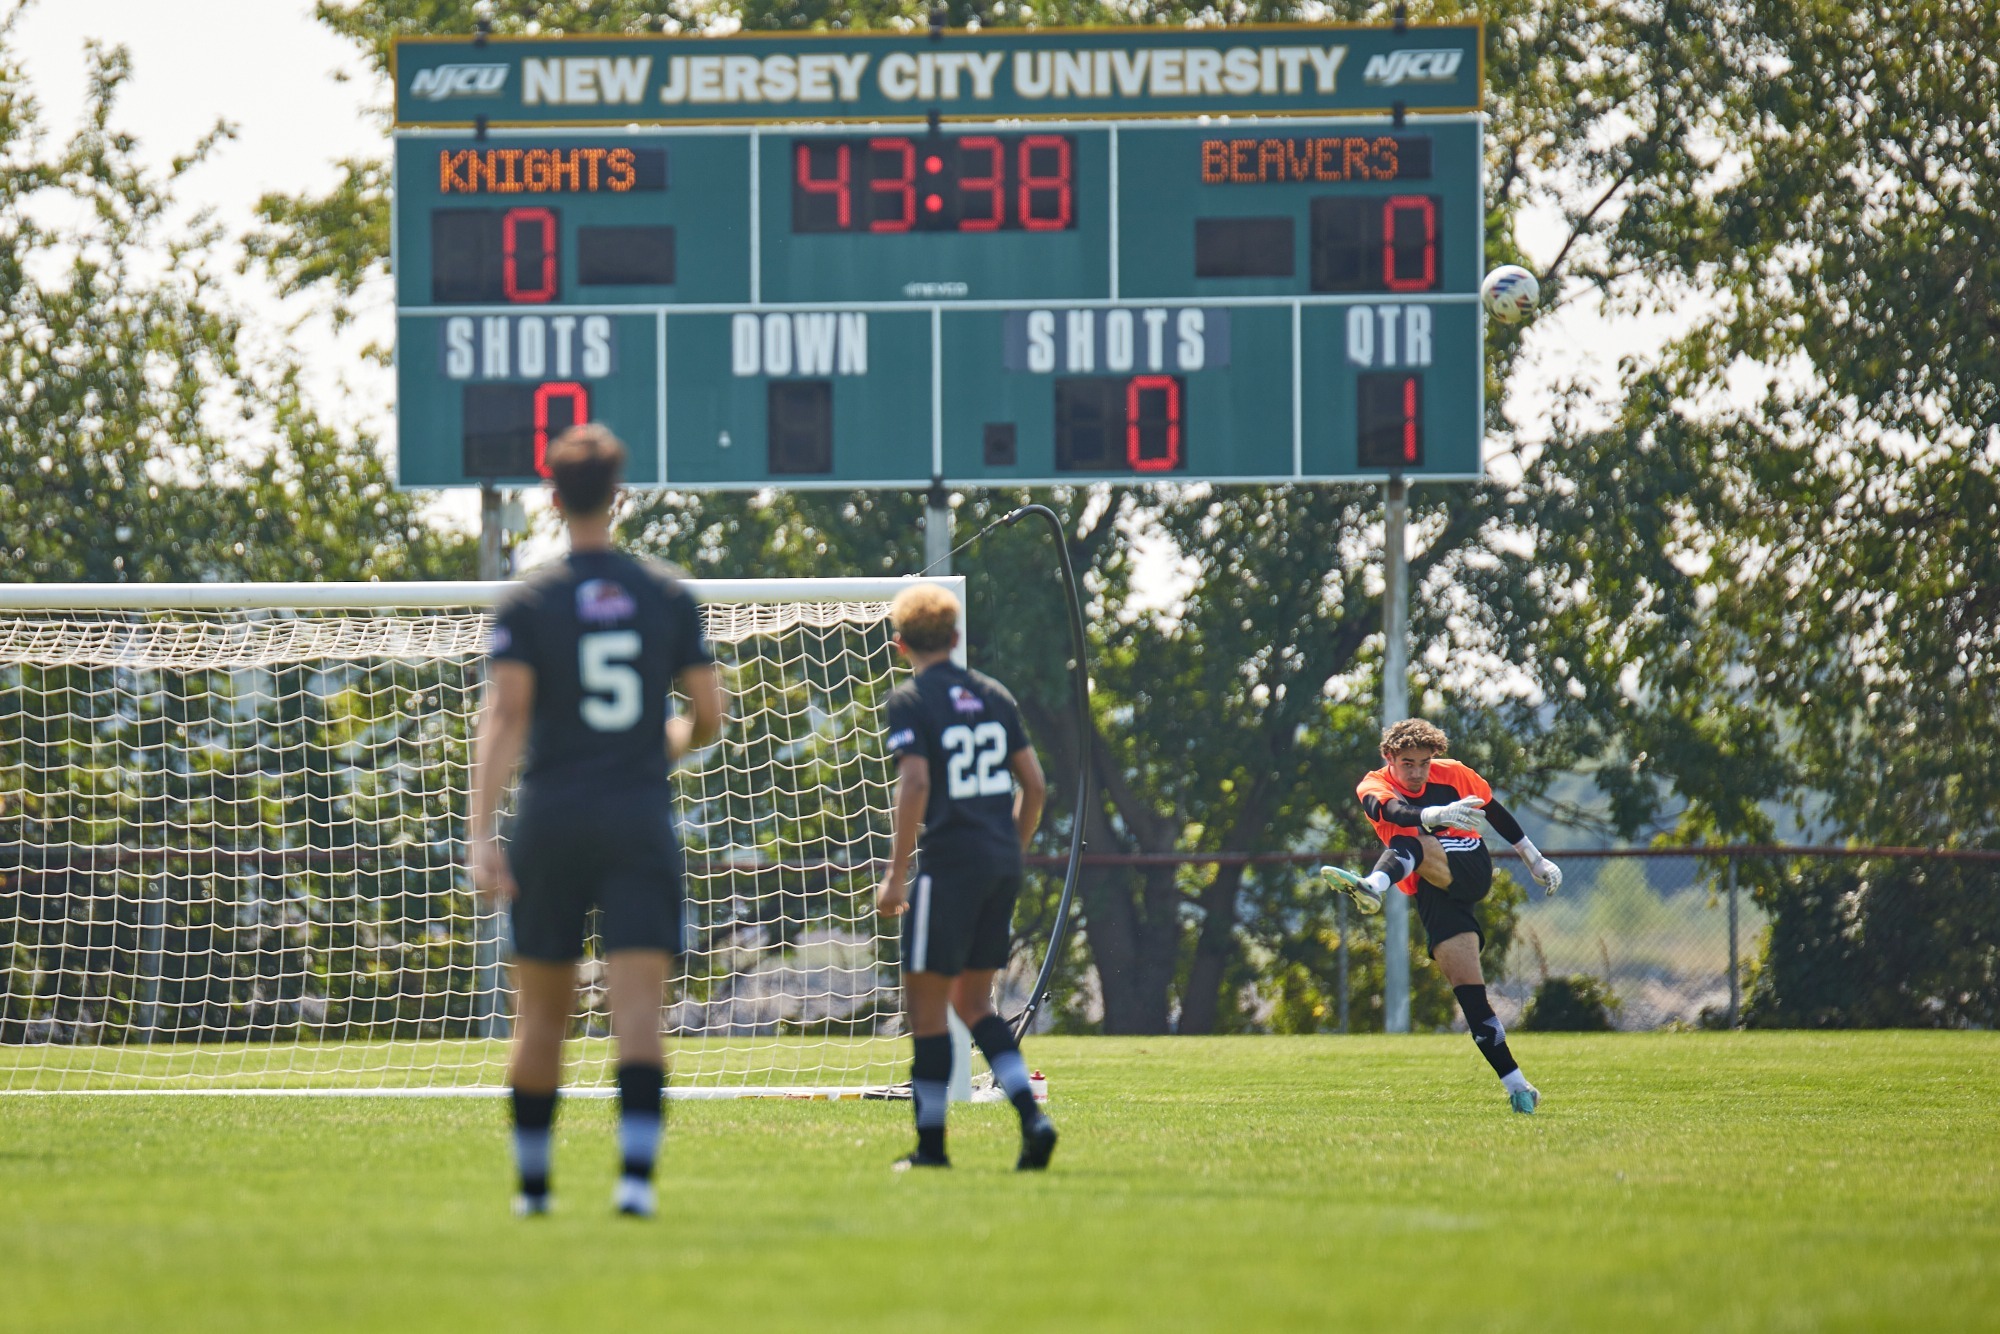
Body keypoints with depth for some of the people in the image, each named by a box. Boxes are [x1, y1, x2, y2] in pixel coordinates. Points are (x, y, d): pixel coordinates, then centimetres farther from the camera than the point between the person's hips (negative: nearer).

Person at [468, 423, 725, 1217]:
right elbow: (709, 717, 8)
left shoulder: (528, 603, -2)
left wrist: (482, 834, -17)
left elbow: (504, 717, -12)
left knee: (541, 1014, 12)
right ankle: (636, 1170, -25)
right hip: (642, 820, 0)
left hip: (551, 823, 0)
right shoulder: (669, 596, 5)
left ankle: (532, 1181, 20)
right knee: (638, 1006, -8)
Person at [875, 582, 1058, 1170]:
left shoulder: (910, 700, -5)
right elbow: (1034, 784, 13)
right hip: (1002, 867, 6)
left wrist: (896, 874, -12)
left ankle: (930, 1143, 2)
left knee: (925, 1000, 2)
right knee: (972, 1001, 15)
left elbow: (914, 785, -15)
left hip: (950, 862, -6)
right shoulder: (993, 695, 13)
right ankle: (1031, 1117, -1)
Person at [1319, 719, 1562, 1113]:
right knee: (1468, 990, -12)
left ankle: (1373, 887, -65)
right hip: (1433, 896, 1)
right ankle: (1518, 1088, -14)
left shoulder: (1453, 774, 8)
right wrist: (1437, 815, -44)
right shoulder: (1374, 787, 1)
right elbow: (1393, 811, -23)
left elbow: (1495, 812, 24)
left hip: (1469, 868, -1)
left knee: (1411, 844, -31)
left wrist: (1535, 860, 29)